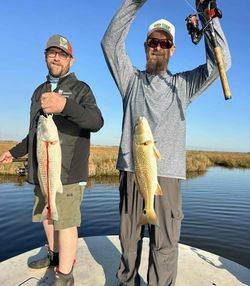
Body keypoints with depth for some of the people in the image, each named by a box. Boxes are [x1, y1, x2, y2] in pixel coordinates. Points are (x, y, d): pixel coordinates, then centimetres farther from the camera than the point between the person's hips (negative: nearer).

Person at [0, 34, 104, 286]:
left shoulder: (80, 89, -2)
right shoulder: (39, 91, 18)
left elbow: (96, 122, -21)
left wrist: (65, 105, -37)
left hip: (68, 171, -6)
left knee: (65, 222, -2)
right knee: (46, 216, 18)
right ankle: (53, 254, 41)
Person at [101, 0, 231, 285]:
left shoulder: (183, 84, 13)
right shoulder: (131, 79, 14)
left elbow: (220, 62, 3)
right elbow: (110, 43, 5)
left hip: (167, 173, 0)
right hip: (131, 169, 1)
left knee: (165, 244, 2)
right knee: (129, 238, 14)